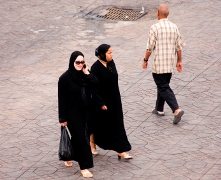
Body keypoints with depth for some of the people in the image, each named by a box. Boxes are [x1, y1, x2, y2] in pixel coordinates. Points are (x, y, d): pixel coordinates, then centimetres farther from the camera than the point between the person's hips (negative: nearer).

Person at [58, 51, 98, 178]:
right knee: (81, 138, -4)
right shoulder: (65, 78, -17)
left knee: (78, 136, 19)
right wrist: (63, 118, -13)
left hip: (84, 111, 6)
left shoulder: (84, 75, -1)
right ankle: (84, 167, 5)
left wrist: (87, 73, -17)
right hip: (72, 113, -6)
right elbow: (62, 99, -14)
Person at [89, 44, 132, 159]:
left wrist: (117, 98, 15)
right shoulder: (95, 68, -20)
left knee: (117, 124, 4)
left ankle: (121, 151, 4)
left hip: (114, 100, 6)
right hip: (101, 100, -6)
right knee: (97, 124, 13)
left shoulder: (111, 63, 0)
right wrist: (101, 103, -18)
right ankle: (92, 145, 36)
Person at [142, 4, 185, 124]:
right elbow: (179, 46, 5)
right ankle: (159, 109, 31)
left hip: (159, 64, -6)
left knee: (164, 88, -4)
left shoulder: (155, 28, -16)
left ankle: (176, 110, -19)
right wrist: (179, 61, 14)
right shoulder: (174, 27, 1)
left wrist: (145, 60, 0)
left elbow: (150, 47, -13)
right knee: (163, 85, 21)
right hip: (170, 63, 6)